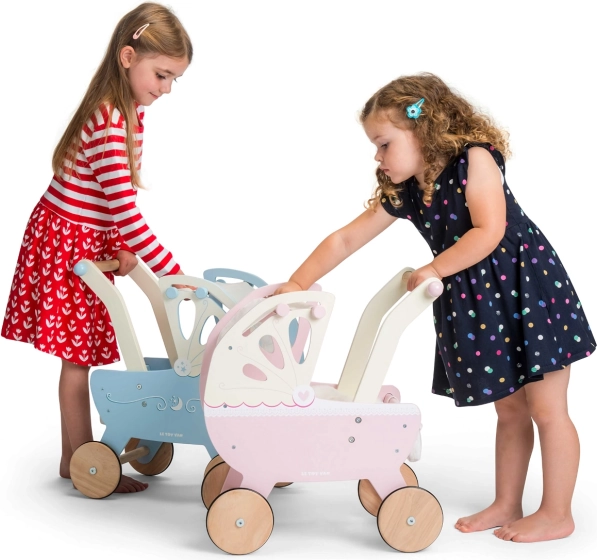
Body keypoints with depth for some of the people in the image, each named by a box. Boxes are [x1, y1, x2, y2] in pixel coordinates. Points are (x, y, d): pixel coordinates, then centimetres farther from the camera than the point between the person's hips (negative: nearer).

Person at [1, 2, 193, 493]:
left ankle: (76, 453, 22)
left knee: (82, 351, 13)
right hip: (67, 240, -9)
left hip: (92, 239, 9)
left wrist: (122, 248, 0)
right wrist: (174, 274, -27)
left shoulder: (132, 109, 4)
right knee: (78, 354, -1)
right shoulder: (109, 122, -26)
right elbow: (125, 209, -30)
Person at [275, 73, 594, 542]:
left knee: (546, 409, 1)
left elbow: (489, 231, -26)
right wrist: (299, 283, -4)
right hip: (474, 305, 6)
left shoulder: (474, 159, -16)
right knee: (509, 411, 15)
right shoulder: (402, 194, 1)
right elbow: (345, 240, 2)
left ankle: (557, 516, 11)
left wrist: (435, 269, -20)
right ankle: (507, 506, 25)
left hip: (531, 292, -6)